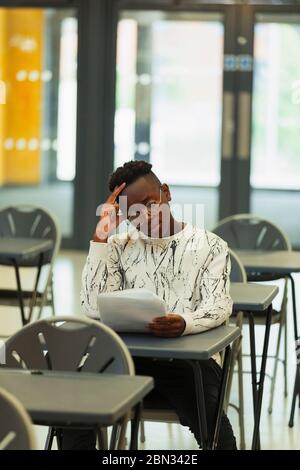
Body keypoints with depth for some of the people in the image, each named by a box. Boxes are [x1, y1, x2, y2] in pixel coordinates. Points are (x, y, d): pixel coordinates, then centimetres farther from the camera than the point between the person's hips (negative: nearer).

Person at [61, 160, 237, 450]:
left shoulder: (210, 246, 7)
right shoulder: (119, 247, 12)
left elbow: (218, 306, -8)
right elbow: (93, 308, -2)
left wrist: (184, 323, -32)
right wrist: (101, 235, -5)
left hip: (191, 359, -2)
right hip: (131, 357, 2)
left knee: (216, 434, -29)